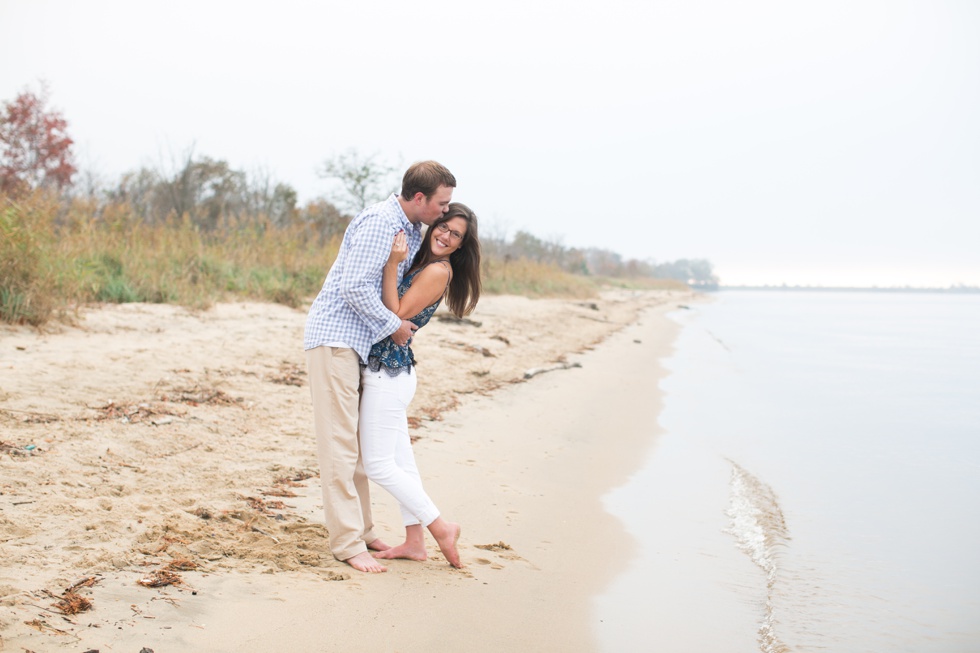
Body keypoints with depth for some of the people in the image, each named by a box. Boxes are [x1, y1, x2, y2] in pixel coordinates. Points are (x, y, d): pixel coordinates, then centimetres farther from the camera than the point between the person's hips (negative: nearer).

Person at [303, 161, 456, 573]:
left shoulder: (412, 229, 13)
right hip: (335, 336, -10)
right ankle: (347, 542, -7)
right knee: (339, 442, -8)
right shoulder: (380, 223, -17)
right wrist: (393, 326, -13)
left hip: (358, 340, 10)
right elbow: (354, 286, -23)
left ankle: (361, 530, 22)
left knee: (355, 441, 14)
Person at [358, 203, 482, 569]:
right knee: (399, 459, 13)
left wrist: (392, 265, -23)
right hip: (391, 372, 10)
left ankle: (441, 528, 3)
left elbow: (396, 317, -19)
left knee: (378, 464, -5)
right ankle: (414, 542, 20)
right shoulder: (421, 263, 12)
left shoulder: (439, 270, -16)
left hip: (388, 373, -10)